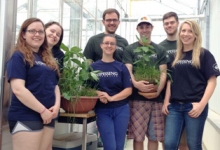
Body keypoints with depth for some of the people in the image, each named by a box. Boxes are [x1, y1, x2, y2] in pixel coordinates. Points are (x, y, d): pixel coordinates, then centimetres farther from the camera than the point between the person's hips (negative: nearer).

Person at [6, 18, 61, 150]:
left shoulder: (48, 59, 16)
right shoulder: (19, 57, -6)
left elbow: (55, 84, 15)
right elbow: (18, 89, -18)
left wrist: (57, 105, -3)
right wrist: (42, 110, -16)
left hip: (48, 116, 7)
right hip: (26, 118, -7)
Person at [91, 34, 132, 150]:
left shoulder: (121, 67, 4)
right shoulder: (93, 67, 2)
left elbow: (128, 90, -2)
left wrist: (111, 98, -16)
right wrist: (98, 94, -18)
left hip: (121, 109, 2)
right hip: (102, 110, -1)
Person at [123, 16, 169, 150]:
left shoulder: (160, 50, 13)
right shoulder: (130, 49, 7)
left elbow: (163, 73, 5)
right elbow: (128, 71, -3)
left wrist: (158, 90, -14)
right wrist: (135, 83, -25)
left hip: (156, 99, 2)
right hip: (137, 99, -2)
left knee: (154, 136, 8)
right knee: (138, 136, 1)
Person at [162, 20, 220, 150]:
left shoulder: (204, 54, 0)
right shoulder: (176, 56, 14)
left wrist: (202, 104, -15)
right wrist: (166, 101, 6)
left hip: (194, 106, -4)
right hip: (175, 106, 4)